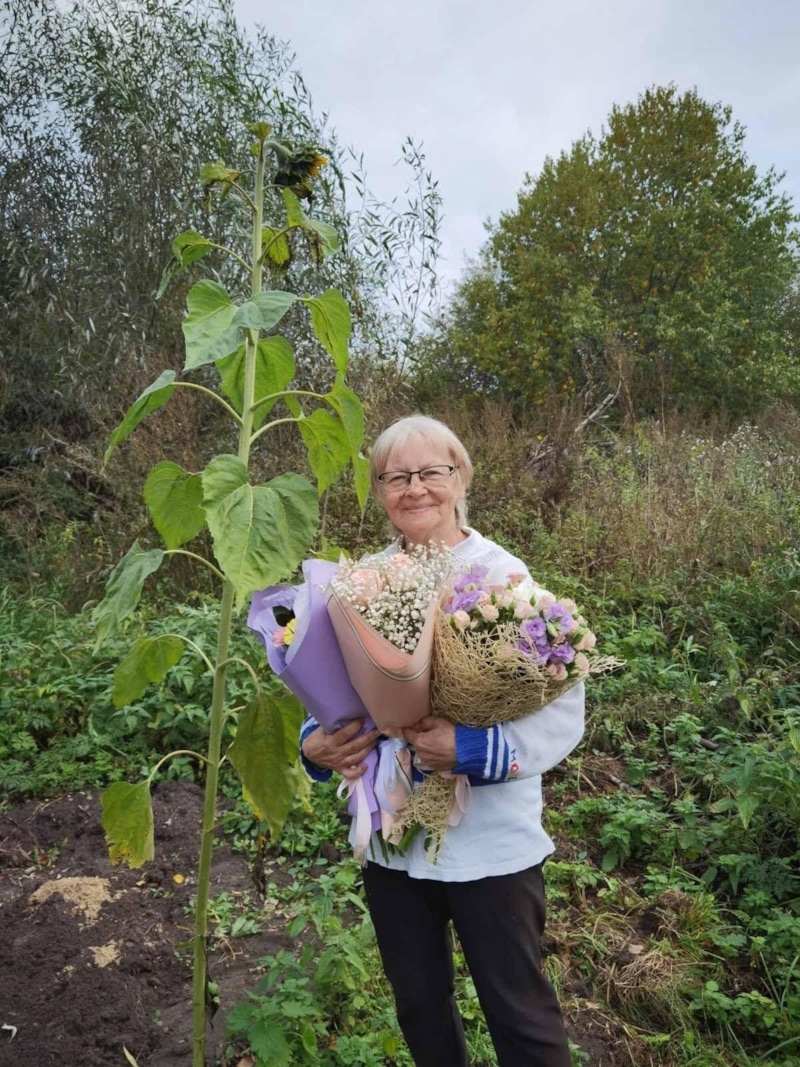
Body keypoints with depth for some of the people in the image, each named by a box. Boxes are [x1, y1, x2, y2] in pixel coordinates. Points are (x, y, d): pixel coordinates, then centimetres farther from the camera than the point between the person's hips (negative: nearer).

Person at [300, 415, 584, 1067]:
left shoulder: (505, 576, -12)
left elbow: (563, 710, -16)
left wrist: (476, 752, -29)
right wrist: (316, 745, -13)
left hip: (489, 842, -4)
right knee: (420, 1009, 23)